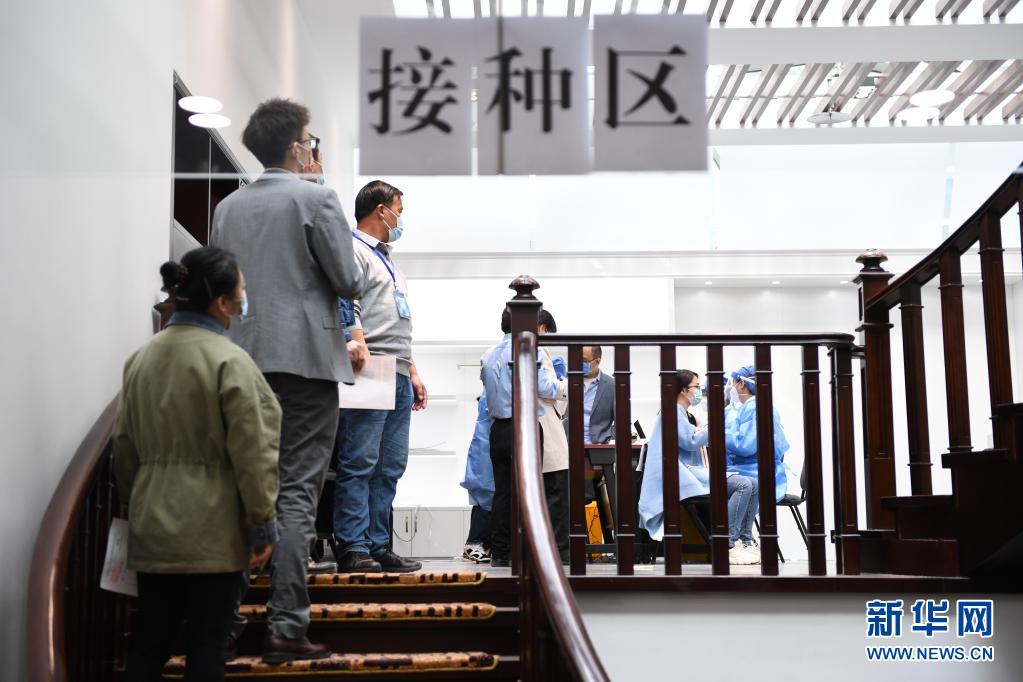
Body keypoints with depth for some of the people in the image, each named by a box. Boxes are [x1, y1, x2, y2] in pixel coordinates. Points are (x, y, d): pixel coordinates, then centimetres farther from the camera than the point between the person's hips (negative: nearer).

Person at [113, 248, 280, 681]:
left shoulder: (141, 358, 6)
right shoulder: (229, 361, -15)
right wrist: (263, 524, -7)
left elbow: (125, 446, 13)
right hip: (213, 531, -6)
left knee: (149, 640, 13)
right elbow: (252, 452, -15)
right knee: (206, 644, 4)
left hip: (151, 527, 6)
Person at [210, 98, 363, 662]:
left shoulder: (228, 207, 12)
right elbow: (349, 282, -7)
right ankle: (285, 626, -5)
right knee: (296, 494, -4)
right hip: (304, 357, -6)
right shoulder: (315, 198, -6)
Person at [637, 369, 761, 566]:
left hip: (695, 472, 10)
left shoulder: (687, 415, 24)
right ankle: (729, 546, -27)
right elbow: (691, 442, -16)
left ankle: (743, 541, -7)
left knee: (752, 484, -1)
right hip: (683, 475, -10)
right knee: (743, 485, -24)